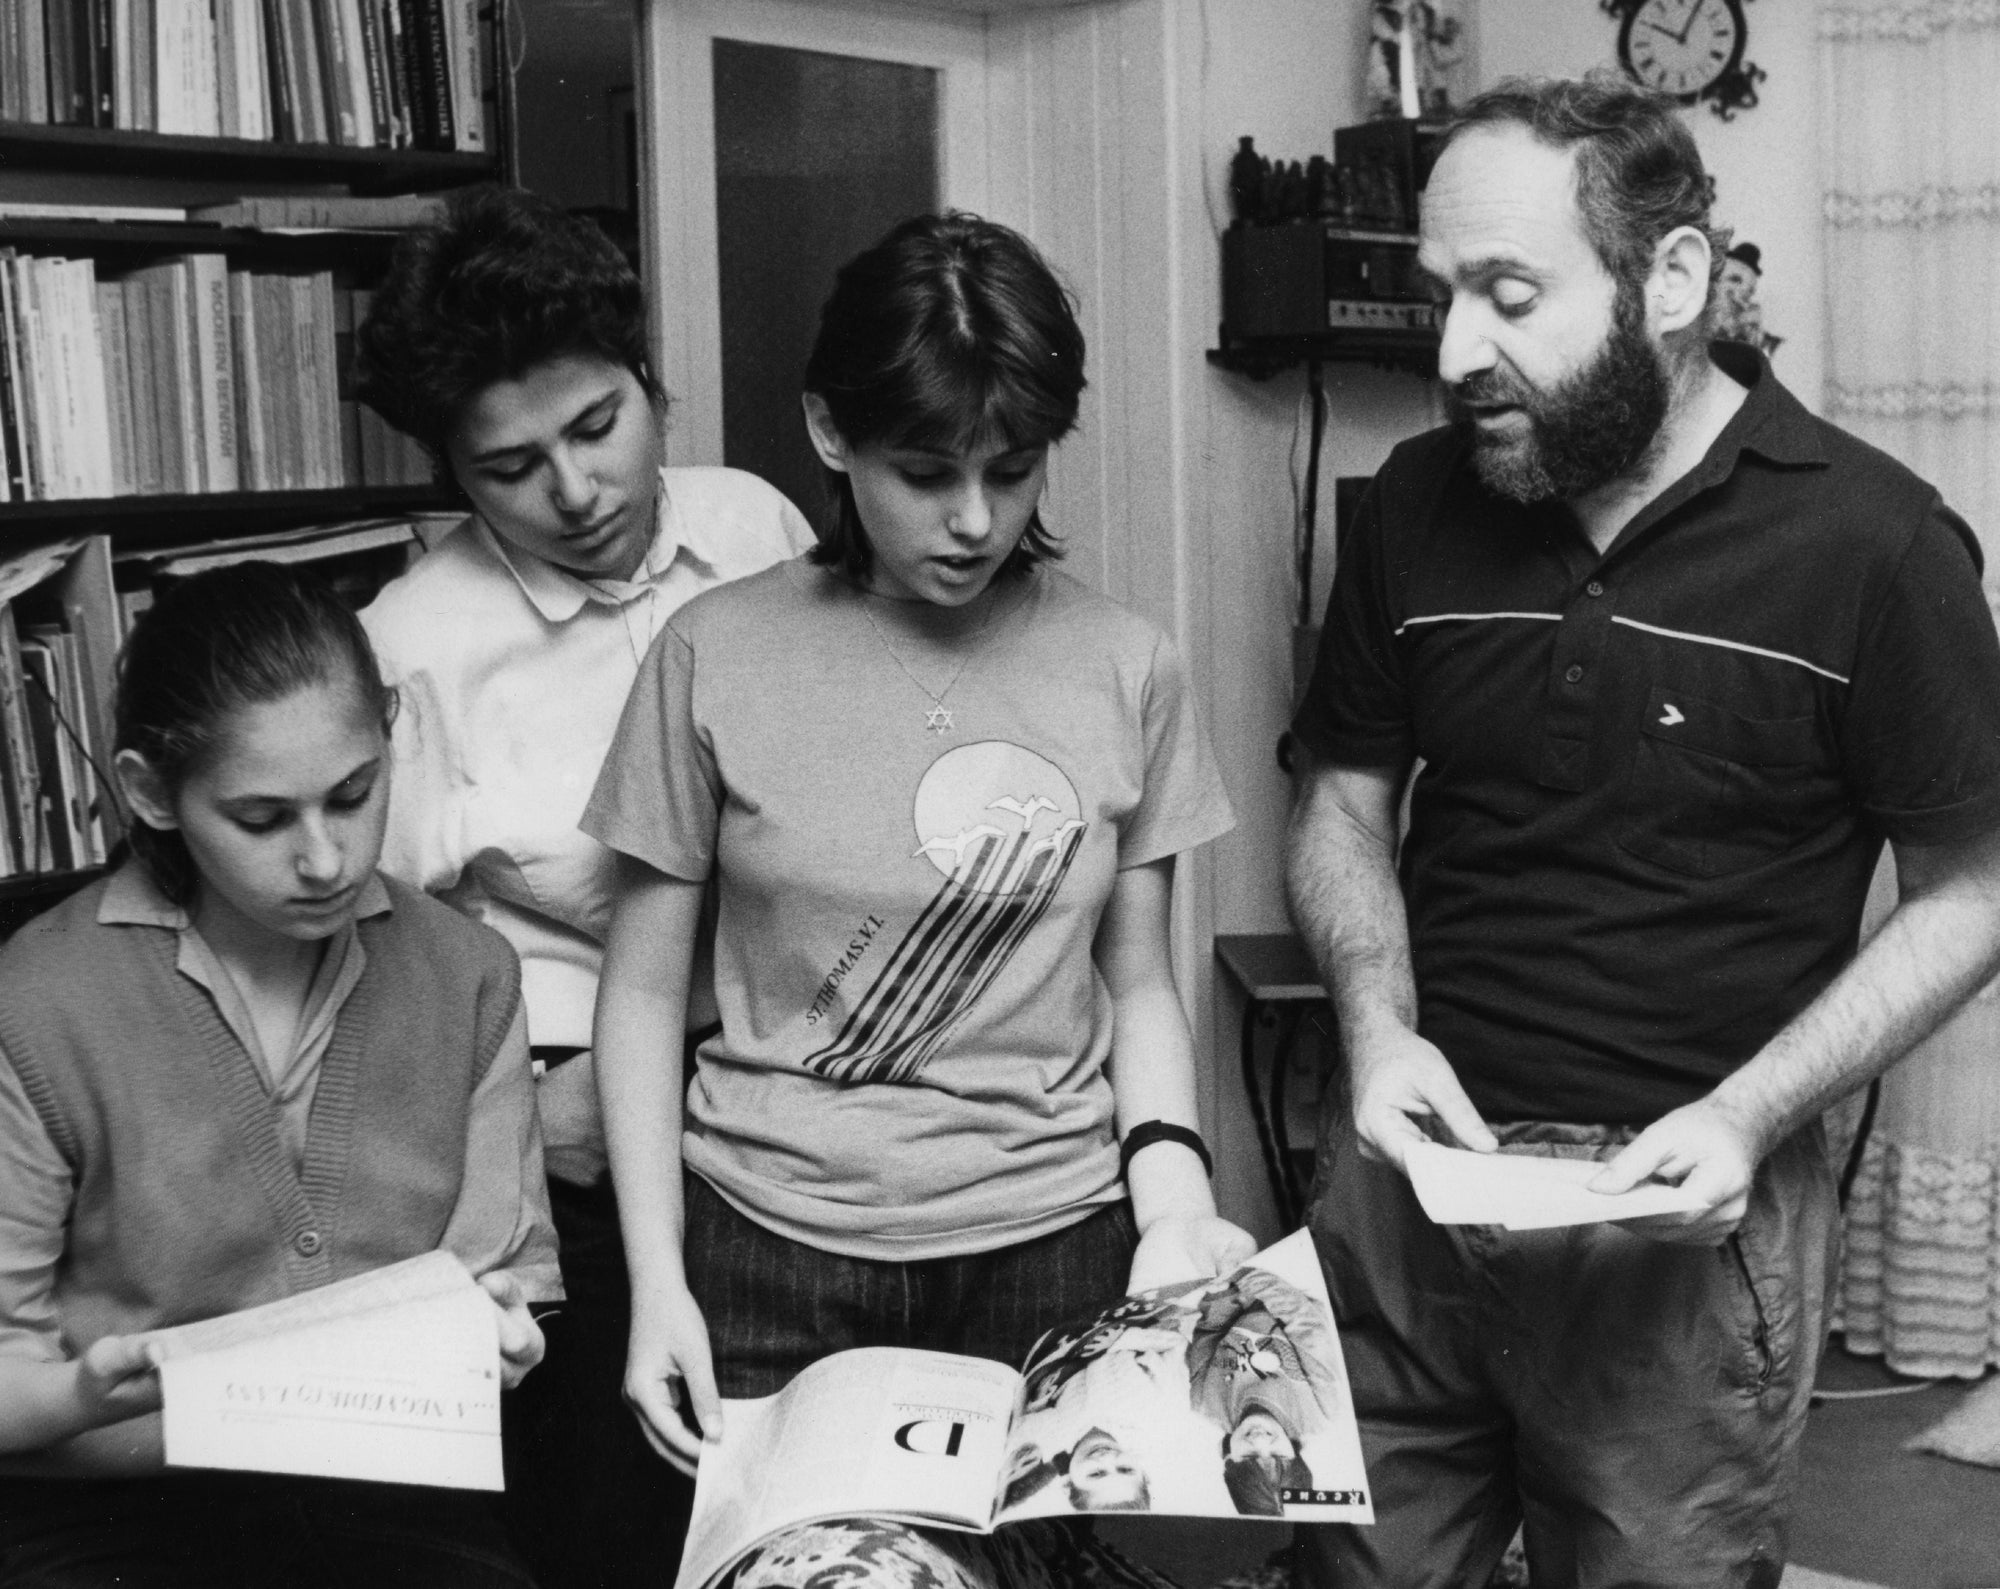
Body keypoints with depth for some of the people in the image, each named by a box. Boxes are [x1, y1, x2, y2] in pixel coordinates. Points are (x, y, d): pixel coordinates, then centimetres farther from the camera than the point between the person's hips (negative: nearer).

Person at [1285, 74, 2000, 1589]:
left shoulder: (1875, 544, -12)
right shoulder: (1417, 504, 0)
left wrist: (1748, 1117, -17)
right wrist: (1376, 1017, -8)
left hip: (1687, 1224, -3)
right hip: (1413, 1172, 3)